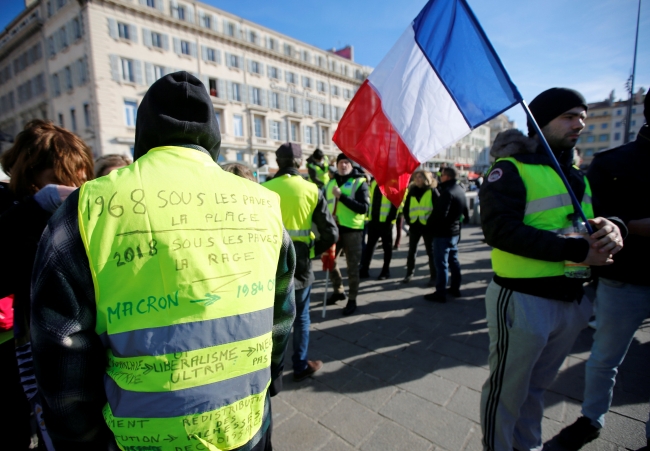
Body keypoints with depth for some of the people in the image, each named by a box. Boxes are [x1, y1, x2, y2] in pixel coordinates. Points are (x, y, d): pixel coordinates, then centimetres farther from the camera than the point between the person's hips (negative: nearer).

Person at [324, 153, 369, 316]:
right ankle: (338, 291, 35)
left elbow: (363, 208, -17)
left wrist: (341, 196, -23)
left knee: (352, 266, 3)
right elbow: (325, 204, 18)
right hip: (334, 228, 6)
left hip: (352, 229, -5)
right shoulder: (331, 183, 11)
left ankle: (352, 299, 17)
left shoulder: (360, 182, -5)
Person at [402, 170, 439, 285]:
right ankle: (409, 274, 22)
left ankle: (433, 277, 13)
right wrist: (408, 220, 6)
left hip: (428, 226, -4)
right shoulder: (412, 191, 9)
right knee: (411, 251, 11)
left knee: (431, 252, 5)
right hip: (414, 225, 4)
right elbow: (406, 207, 15)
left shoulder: (432, 191, -3)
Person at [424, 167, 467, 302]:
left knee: (441, 263, -4)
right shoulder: (460, 190, 10)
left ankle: (440, 293, 2)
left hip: (443, 232, -10)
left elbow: (440, 213, -25)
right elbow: (464, 211, 19)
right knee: (453, 260, 17)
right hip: (455, 231, 10)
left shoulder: (447, 191, -19)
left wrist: (430, 225, -11)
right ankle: (455, 288, 28)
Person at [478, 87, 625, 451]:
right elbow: (500, 229, -23)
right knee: (507, 392, 10)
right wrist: (576, 250, -23)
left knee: (538, 387, 24)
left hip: (572, 299, 8)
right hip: (523, 301, -7)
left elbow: (601, 215, 13)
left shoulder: (577, 176, 15)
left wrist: (612, 227, -11)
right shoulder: (511, 169, -11)